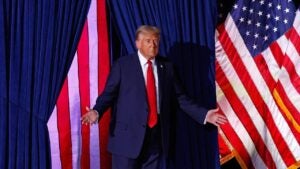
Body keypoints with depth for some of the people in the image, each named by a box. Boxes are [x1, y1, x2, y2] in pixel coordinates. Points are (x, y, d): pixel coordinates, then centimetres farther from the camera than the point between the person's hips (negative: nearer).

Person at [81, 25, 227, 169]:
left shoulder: (166, 66, 11)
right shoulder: (122, 64, 2)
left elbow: (179, 97, 11)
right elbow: (109, 93, -2)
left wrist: (203, 114, 3)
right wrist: (96, 111, -21)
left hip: (157, 135, 4)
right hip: (128, 134, -3)